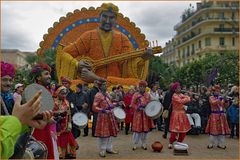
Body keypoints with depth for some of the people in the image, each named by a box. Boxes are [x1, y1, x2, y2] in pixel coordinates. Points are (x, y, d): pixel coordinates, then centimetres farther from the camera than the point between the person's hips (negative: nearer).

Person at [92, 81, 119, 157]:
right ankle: (102, 151, 12)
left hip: (110, 115, 8)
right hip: (103, 116, -8)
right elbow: (94, 107, -17)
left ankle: (109, 148, 27)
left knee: (110, 132, 13)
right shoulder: (98, 95, -13)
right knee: (103, 133, -2)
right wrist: (104, 110, -25)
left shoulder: (107, 94, 12)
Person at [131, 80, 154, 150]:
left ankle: (144, 144, 20)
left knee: (145, 129, 7)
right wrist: (138, 108, -18)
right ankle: (135, 144, 10)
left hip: (146, 114, 3)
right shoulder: (135, 95, -1)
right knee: (137, 129, -2)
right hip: (138, 114, -3)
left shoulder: (148, 95, 10)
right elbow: (132, 104, -3)